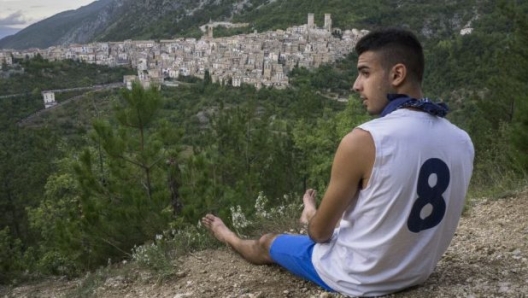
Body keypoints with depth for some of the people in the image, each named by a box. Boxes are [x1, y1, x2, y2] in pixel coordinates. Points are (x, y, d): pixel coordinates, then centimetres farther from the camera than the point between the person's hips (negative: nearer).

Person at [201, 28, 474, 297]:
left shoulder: (362, 140, -27)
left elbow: (320, 232, -15)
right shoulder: (462, 141, -7)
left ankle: (228, 237, 54)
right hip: (418, 272, 6)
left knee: (267, 244, 22)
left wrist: (312, 214, 10)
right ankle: (315, 215, 68)